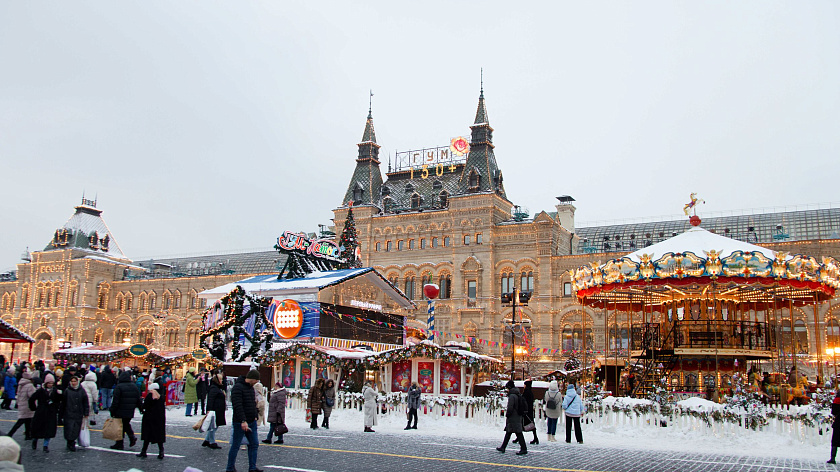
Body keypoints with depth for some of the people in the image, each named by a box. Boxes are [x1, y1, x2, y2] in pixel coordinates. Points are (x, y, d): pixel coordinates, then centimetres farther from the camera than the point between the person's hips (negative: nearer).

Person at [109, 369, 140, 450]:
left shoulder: (119, 387, -13)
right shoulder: (134, 386, 5)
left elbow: (115, 401, -14)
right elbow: (138, 400, 10)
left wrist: (112, 411, -8)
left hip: (120, 412, -5)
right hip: (130, 412, 5)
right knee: (126, 424, 22)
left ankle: (119, 444, 9)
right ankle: (132, 437, 6)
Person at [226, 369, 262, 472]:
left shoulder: (251, 387, 13)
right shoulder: (237, 387, -16)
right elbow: (237, 406, -24)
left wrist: (255, 416, 13)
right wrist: (243, 421, -29)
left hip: (251, 422, 9)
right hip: (240, 423, -9)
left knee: (254, 444, 9)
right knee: (235, 446, 2)